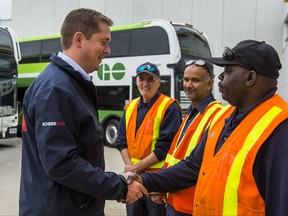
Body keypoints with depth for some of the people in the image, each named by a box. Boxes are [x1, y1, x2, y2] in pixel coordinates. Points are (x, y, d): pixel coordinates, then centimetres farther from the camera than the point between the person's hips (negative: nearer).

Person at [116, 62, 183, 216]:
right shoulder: (130, 106, 9)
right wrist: (129, 165, -6)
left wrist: (136, 167, -14)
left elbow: (165, 147, -17)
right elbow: (122, 141, 9)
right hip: (132, 176, 6)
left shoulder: (170, 107, -11)